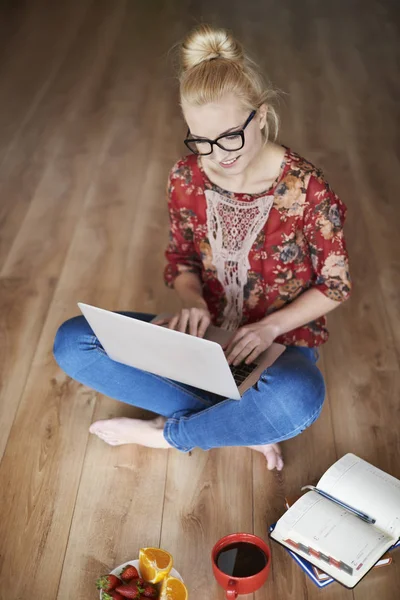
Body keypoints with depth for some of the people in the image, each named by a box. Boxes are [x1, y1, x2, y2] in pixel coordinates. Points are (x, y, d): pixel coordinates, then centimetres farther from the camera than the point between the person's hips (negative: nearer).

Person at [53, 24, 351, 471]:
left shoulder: (306, 189, -17)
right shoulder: (186, 179, -7)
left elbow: (335, 285, -7)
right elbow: (181, 258, 6)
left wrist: (270, 326, -20)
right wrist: (192, 301, -16)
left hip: (280, 342, -4)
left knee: (297, 398, -42)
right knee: (71, 341, -14)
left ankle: (165, 433, -11)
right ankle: (242, 425, -17)